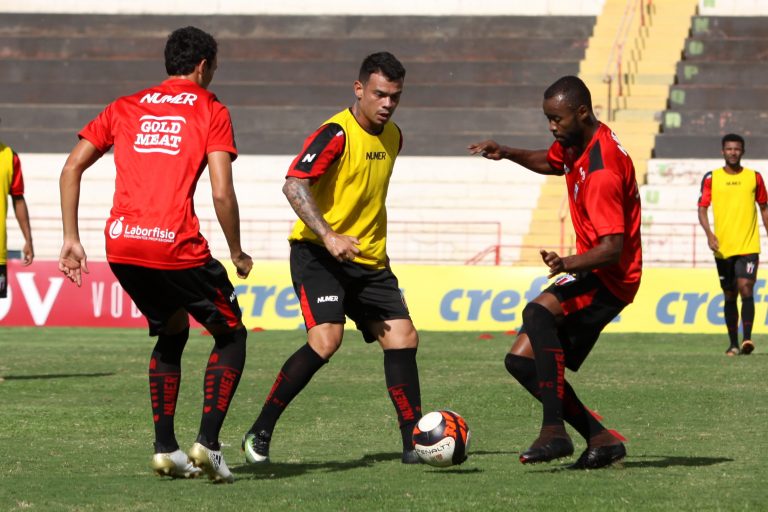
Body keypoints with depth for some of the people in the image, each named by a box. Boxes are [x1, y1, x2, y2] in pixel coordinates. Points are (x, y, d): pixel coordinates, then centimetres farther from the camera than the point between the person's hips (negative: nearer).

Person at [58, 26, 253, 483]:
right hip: (176, 246, -5)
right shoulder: (211, 111, 7)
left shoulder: (125, 108, 20)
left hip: (121, 243, 5)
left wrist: (71, 238, 14)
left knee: (172, 332, 27)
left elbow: (72, 168, 13)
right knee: (231, 335, 14)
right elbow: (222, 193, -4)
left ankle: (166, 448, 18)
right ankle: (208, 444, -1)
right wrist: (238, 253, 8)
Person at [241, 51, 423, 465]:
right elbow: (294, 185, -27)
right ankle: (259, 433, -12)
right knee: (325, 340, -23)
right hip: (319, 255, -8)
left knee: (403, 339, -2)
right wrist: (328, 236, -37)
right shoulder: (336, 134, -15)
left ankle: (414, 443, 7)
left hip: (369, 260, 8)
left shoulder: (392, 136, 10)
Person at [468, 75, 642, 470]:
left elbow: (613, 248, -29)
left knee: (538, 313, -36)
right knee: (522, 359, 1)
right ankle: (600, 439, 4)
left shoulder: (602, 170, -24)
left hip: (609, 278, -10)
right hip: (591, 273, 10)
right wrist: (507, 153, 15)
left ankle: (554, 431, -37)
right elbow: (552, 162, 32)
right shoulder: (575, 143, 6)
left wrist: (568, 265, -46)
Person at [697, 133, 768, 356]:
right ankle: (733, 343, 16)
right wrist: (709, 233, -16)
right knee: (729, 296, 8)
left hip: (749, 246, -1)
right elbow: (702, 208, 1)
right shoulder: (711, 178, 5)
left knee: (745, 288, -18)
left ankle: (747, 338, -22)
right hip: (723, 247, 1)